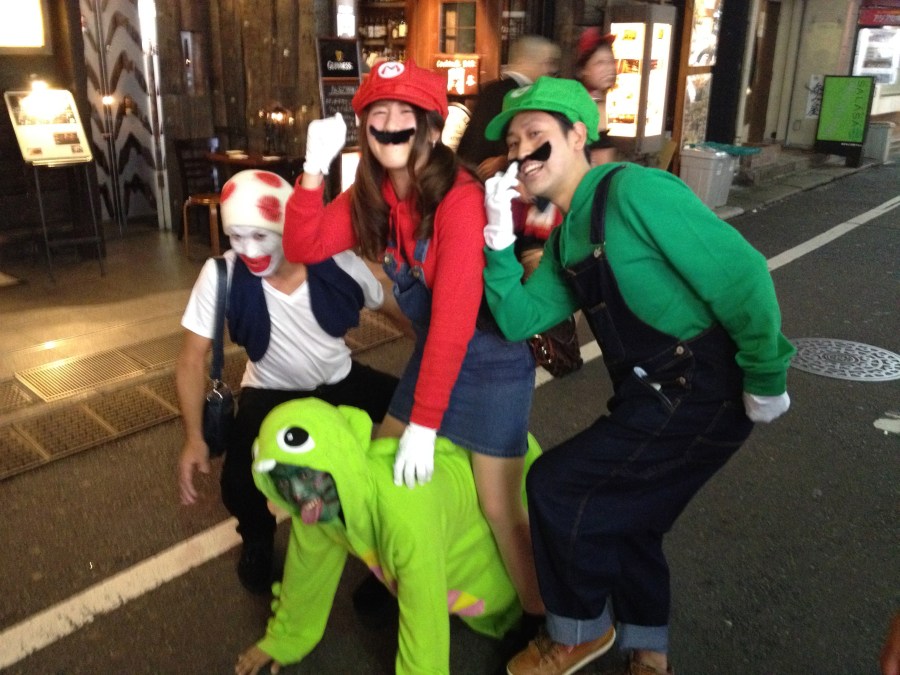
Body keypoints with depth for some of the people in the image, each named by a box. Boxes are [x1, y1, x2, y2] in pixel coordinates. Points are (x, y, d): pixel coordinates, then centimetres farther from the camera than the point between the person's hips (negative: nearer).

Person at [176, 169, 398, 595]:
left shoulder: (337, 263, -22)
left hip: (341, 382, 2)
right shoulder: (222, 274, -23)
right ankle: (258, 540, 15)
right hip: (272, 394, -1)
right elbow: (193, 358, -17)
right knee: (239, 484, -25)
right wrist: (194, 439, -25)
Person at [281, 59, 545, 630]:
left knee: (499, 507, -5)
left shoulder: (460, 198, -25)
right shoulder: (372, 195, -1)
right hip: (431, 351, 8)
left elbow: (455, 316, -27)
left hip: (492, 360, -7)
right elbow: (303, 248, -7)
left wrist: (424, 423, -25)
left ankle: (542, 623, 21)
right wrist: (314, 170, -22)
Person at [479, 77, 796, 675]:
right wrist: (500, 237, -10)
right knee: (623, 519, 21)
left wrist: (766, 380, -14)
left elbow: (742, 276, -21)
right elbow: (519, 319, 1)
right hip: (648, 398, 9)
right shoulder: (565, 238, 9)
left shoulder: (634, 190, -18)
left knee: (556, 487, -6)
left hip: (700, 398, -9)